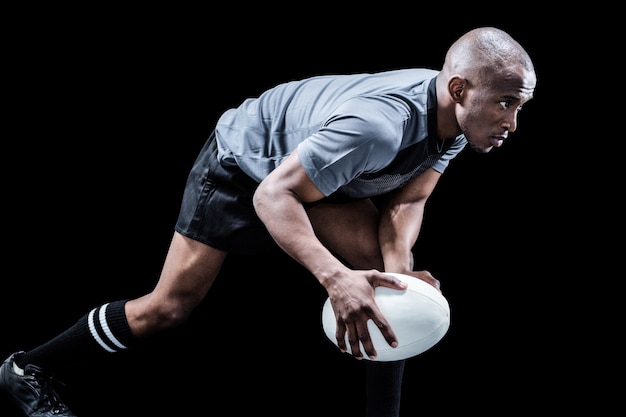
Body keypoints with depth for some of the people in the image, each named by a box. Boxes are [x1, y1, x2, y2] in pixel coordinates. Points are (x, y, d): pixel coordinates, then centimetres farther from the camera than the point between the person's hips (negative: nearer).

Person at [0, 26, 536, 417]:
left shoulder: (455, 120, -17)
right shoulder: (376, 127, -43)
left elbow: (405, 201, -11)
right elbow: (273, 195, -41)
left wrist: (397, 269, -31)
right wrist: (335, 277, -53)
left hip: (312, 167, 7)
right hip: (241, 166, -7)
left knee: (389, 269, -15)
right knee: (170, 307, -4)